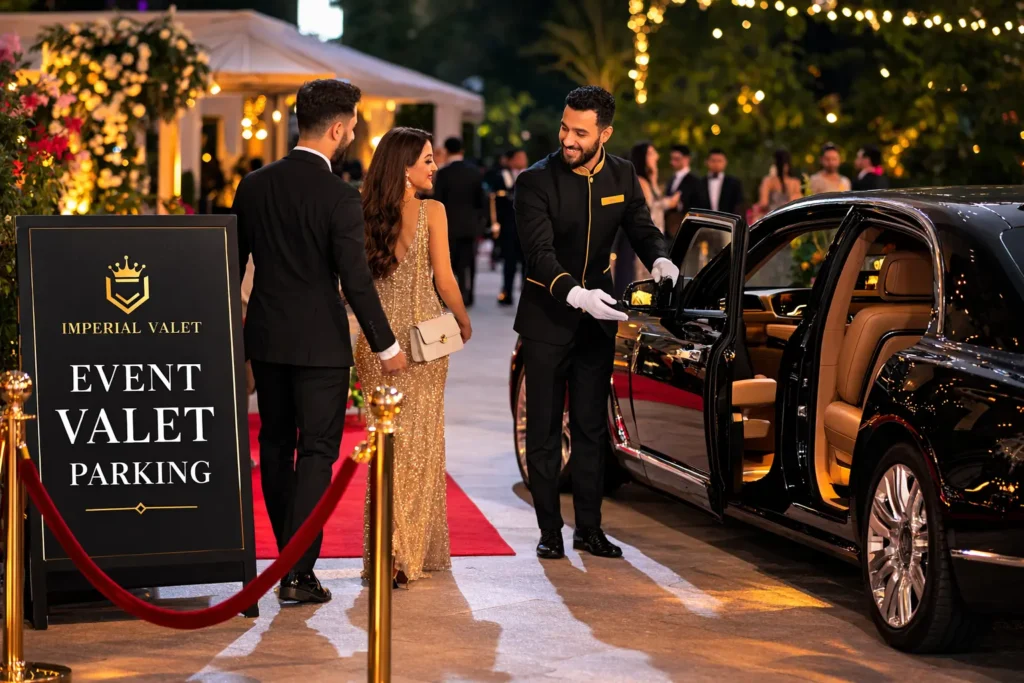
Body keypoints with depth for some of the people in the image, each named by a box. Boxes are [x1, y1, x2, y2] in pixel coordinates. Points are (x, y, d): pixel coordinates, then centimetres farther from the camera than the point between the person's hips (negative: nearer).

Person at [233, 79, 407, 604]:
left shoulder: (254, 186, 1)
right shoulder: (338, 197, -16)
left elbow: (233, 261, 9)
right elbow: (356, 279, -17)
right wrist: (386, 345, -7)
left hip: (265, 338, 6)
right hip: (320, 344, -5)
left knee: (275, 443, 18)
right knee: (317, 450, 0)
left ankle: (290, 553, 29)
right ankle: (298, 572, -3)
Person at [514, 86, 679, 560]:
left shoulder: (622, 177, -1)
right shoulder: (537, 181, -16)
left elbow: (642, 229, 7)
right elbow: (540, 252, -25)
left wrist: (659, 259, -18)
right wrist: (574, 294, -41)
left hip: (597, 316, 4)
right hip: (547, 318, -4)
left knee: (592, 427, 8)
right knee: (544, 429, 2)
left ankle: (589, 528, 14)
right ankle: (549, 530, 8)